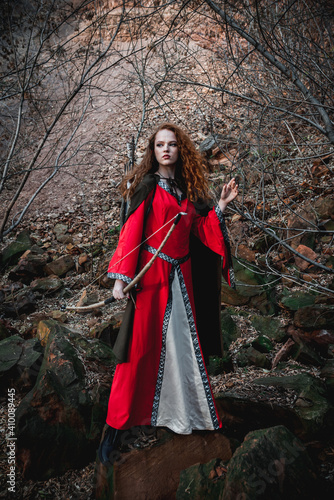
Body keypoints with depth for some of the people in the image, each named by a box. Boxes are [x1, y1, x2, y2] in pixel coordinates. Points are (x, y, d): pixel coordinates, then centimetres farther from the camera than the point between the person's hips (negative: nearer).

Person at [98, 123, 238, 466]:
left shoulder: (187, 189, 14)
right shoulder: (147, 185, -1)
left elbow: (200, 230, 13)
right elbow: (131, 230, -9)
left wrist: (221, 205, 6)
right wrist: (121, 278, -16)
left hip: (180, 276, 5)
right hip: (151, 274, -5)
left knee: (182, 344, 11)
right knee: (141, 345, -4)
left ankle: (183, 414, 28)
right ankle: (115, 425, 9)